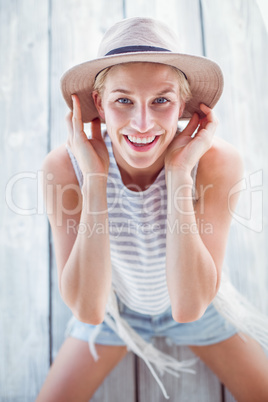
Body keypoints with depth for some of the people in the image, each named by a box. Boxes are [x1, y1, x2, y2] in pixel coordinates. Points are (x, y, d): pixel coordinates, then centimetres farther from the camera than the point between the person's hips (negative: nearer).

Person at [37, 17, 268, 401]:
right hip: (113, 307, 0)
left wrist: (179, 173, -39)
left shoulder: (217, 162, -29)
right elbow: (87, 311, -31)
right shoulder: (65, 167, -28)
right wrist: (94, 179, -39)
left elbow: (189, 307, -32)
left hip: (197, 307, 1)